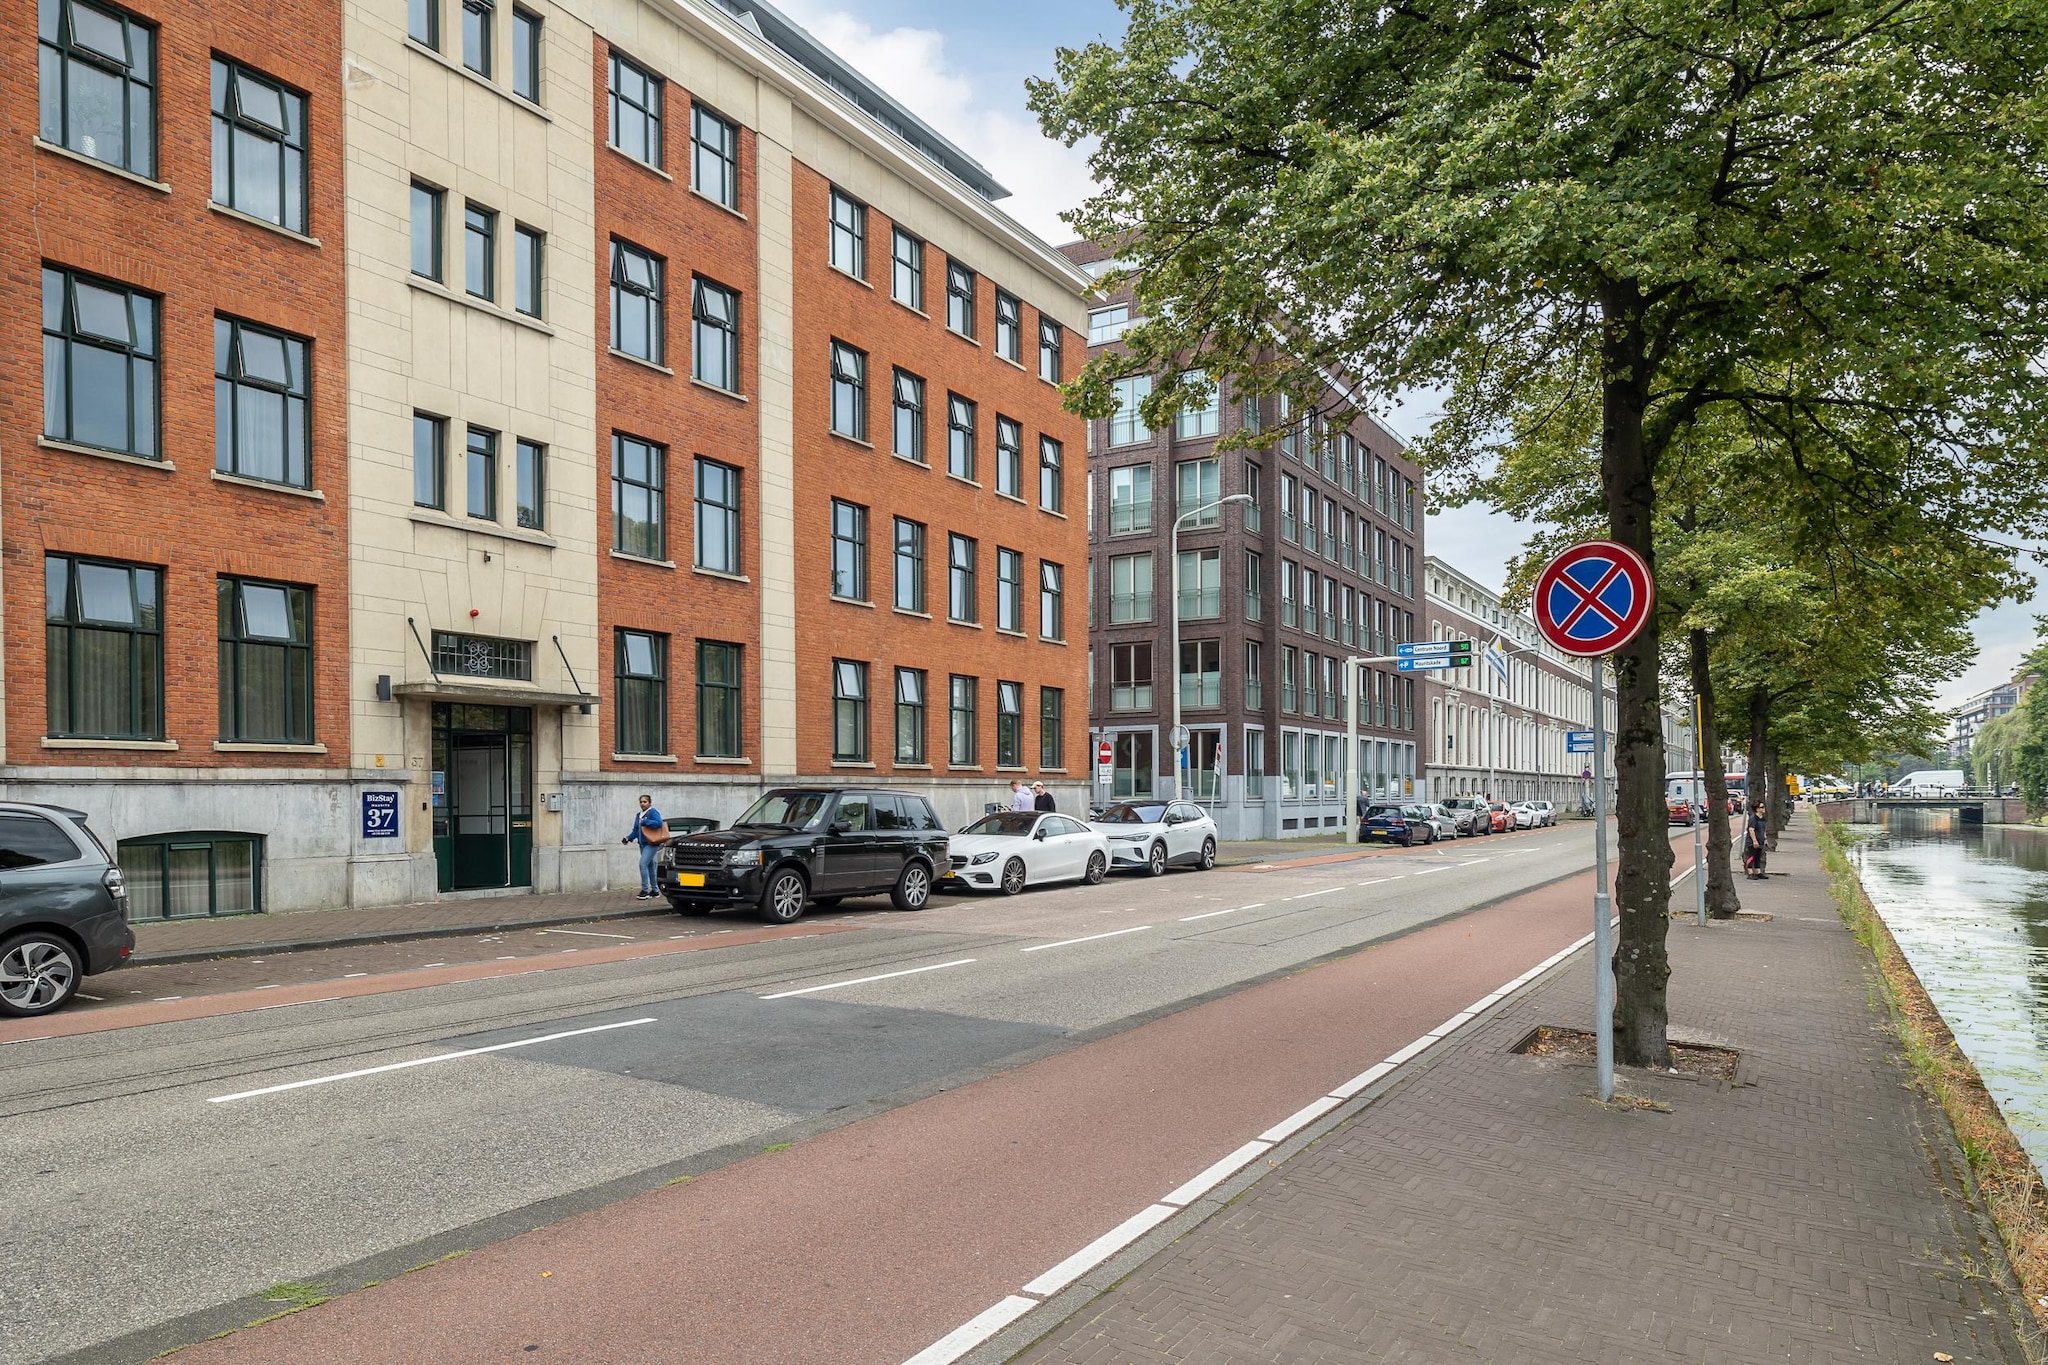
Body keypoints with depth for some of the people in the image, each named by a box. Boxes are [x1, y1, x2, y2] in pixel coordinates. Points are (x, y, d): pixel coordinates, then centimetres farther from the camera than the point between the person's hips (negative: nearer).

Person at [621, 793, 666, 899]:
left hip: (651, 844, -9)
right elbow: (636, 830, 20)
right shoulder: (638, 815, 17)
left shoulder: (653, 812, -9)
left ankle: (645, 890, -14)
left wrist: (645, 822, -21)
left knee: (643, 864, -17)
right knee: (650, 866, 12)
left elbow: (659, 823, -26)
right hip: (643, 844, 9)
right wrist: (628, 838, 4)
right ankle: (654, 890, 18)